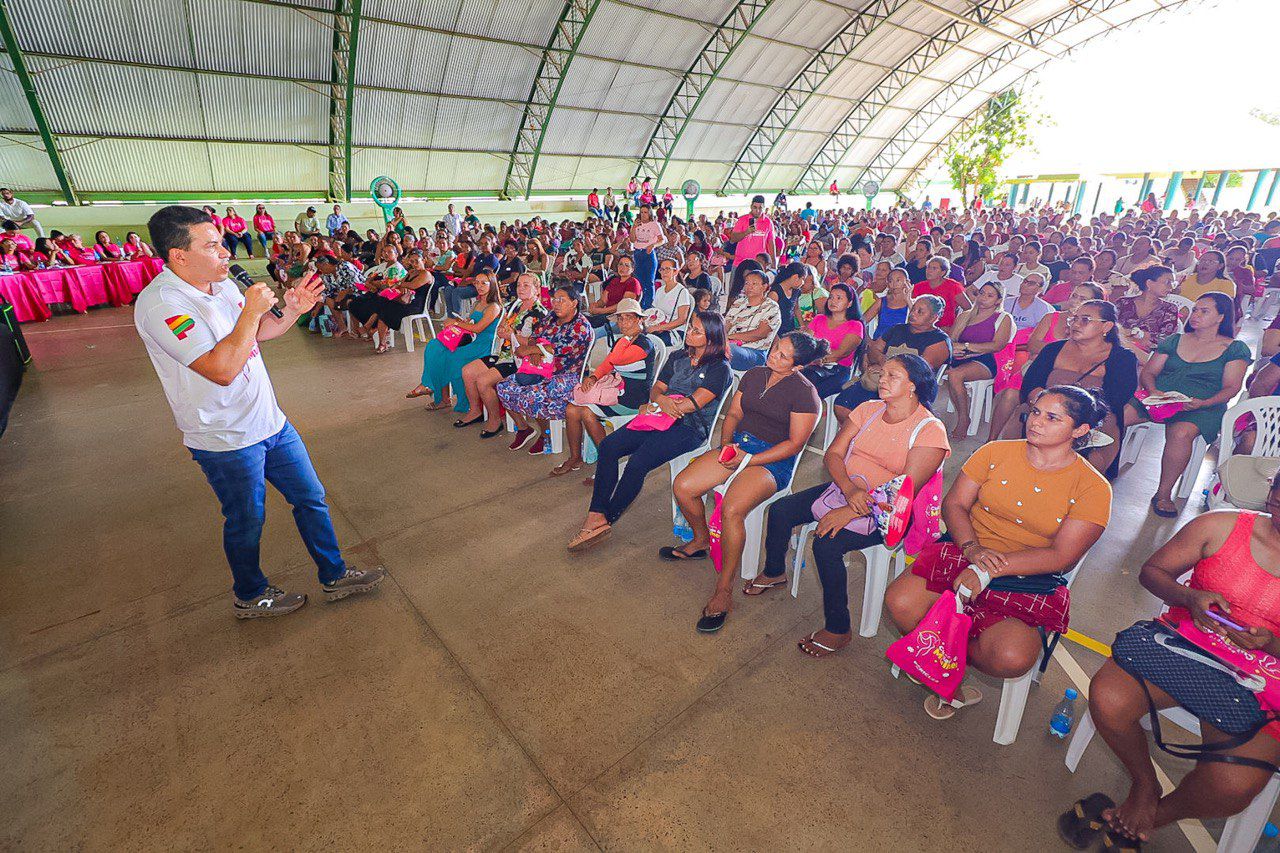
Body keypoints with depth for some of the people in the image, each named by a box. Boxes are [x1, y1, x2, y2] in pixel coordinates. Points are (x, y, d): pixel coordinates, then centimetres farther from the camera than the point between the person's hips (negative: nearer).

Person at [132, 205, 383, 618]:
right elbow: (222, 369, -31)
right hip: (227, 442, -8)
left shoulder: (222, 284, 4)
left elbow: (258, 333, 20)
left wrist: (292, 309, 2)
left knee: (310, 497, 14)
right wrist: (251, 310, -23)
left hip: (270, 423, 8)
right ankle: (250, 596, 37)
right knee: (246, 522, 11)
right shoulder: (159, 304, -22)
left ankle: (335, 576, 30)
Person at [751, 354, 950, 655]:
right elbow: (833, 454, 1)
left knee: (826, 542, -28)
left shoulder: (930, 430, -13)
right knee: (780, 510, -5)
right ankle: (774, 573, 23)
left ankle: (838, 629, -7)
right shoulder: (869, 409, 4)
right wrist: (849, 489, -20)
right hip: (844, 488, 7)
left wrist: (849, 512, -27)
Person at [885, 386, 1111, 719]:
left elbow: (1062, 556, -10)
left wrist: (989, 570, -21)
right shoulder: (996, 452, 4)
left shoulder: (1093, 488, -2)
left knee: (1013, 659, -29)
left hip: (1030, 581, -1)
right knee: (900, 601, -23)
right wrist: (973, 549, -17)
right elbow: (954, 503, 3)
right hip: (965, 553, 2)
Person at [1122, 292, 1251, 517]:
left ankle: (1163, 494, -26)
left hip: (1203, 408, -2)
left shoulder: (1235, 349, 12)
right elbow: (1147, 372, 13)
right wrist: (1153, 390, -10)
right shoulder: (1174, 341, 20)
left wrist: (1203, 403, -18)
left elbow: (1231, 387, 3)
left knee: (1181, 433, -39)